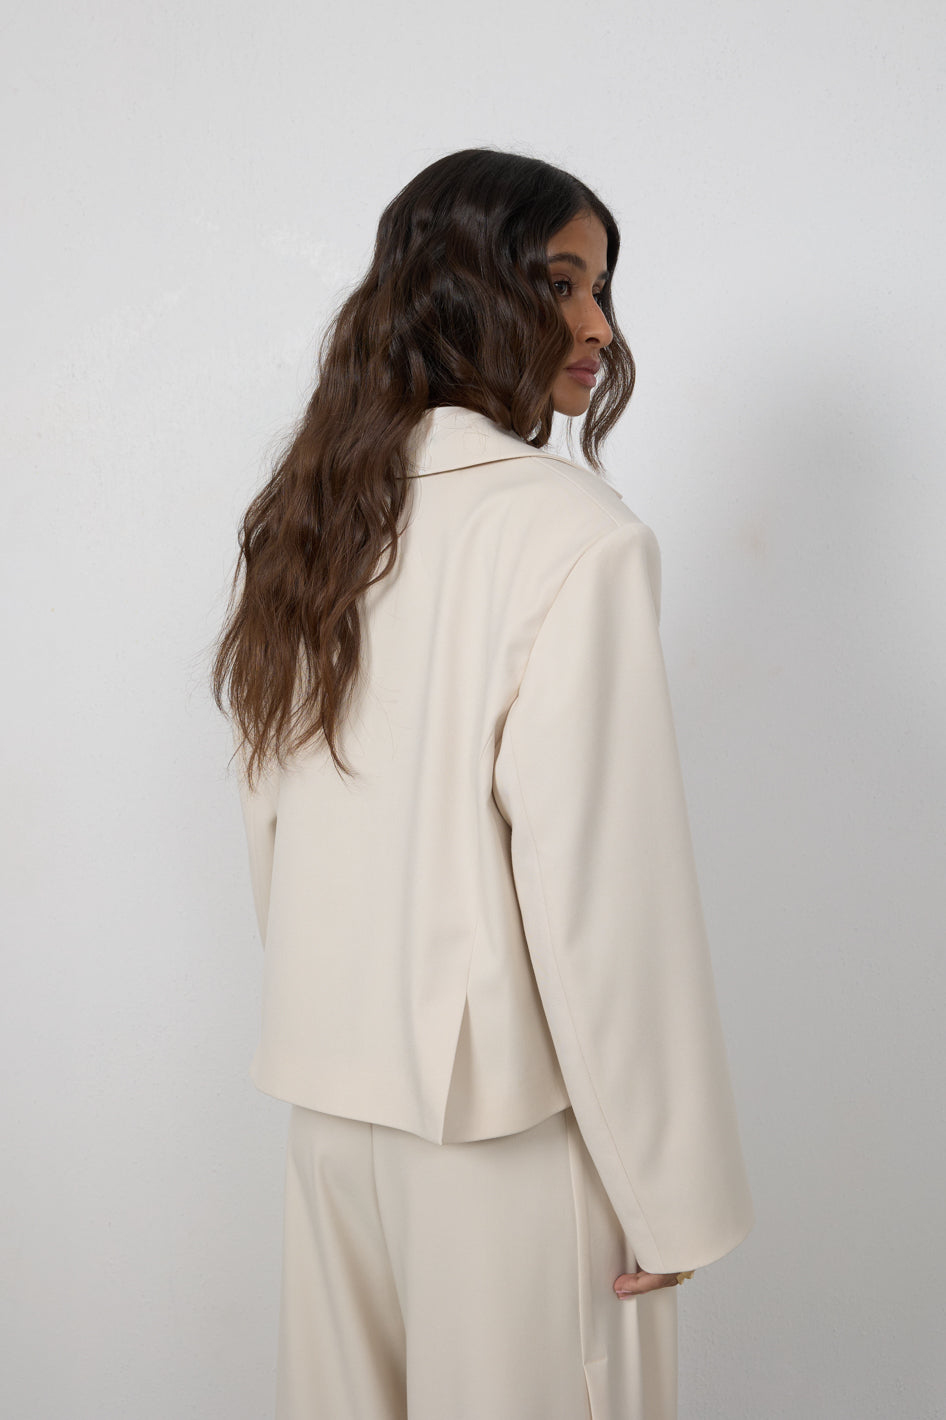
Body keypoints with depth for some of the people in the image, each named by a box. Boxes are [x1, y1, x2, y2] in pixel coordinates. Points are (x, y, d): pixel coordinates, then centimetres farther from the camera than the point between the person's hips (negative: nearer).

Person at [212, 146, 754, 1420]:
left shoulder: (308, 518, 3)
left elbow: (272, 816, 9)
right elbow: (602, 887, -20)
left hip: (328, 1088, 7)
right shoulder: (575, 536, -18)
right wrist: (675, 1194, -12)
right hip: (512, 1118, -6)